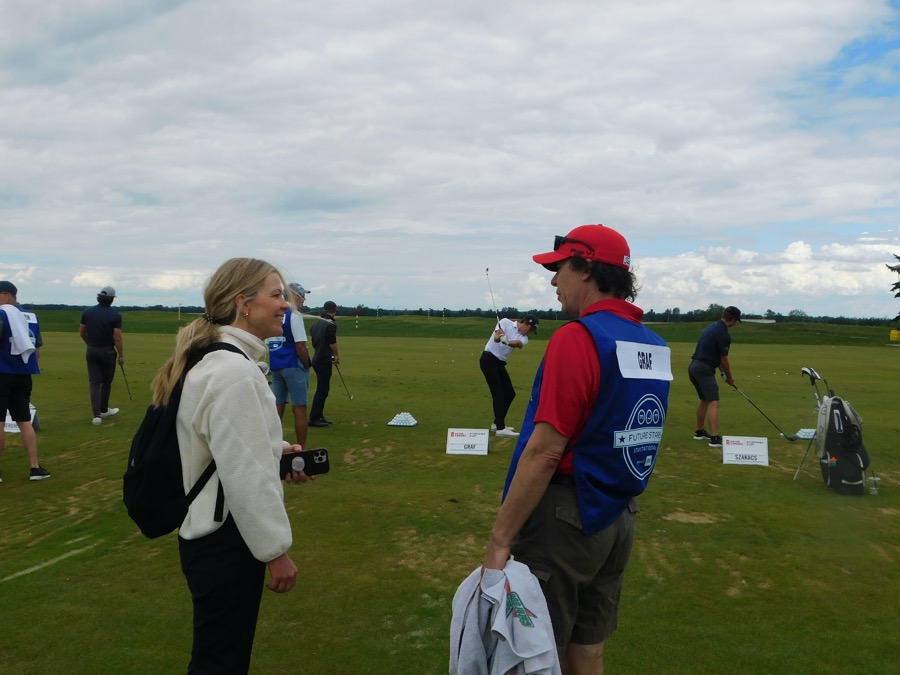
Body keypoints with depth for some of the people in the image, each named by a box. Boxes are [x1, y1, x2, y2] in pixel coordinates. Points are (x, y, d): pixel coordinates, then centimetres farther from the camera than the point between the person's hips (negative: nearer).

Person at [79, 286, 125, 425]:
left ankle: (97, 414, -7)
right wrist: (121, 355, -7)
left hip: (92, 351, 3)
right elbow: (117, 337, -15)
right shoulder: (115, 315, -12)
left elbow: (82, 333, 7)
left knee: (94, 382, 2)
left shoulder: (87, 312, 0)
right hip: (107, 351, -2)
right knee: (106, 382, 15)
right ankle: (103, 410, 27)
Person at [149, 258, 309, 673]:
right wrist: (277, 551, -16)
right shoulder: (233, 372, -24)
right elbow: (247, 476, -24)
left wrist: (275, 450, 6)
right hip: (225, 542, -10)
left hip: (210, 531, 10)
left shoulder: (216, 358, 8)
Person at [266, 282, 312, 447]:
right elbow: (300, 347, -16)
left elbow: (267, 344, 12)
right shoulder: (294, 315, -12)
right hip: (293, 367, -7)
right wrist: (307, 365, -3)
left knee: (277, 408, 11)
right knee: (299, 409, 0)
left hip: (276, 367, 7)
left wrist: (273, 364, 17)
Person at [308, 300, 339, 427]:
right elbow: (332, 343, -20)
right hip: (324, 361, -9)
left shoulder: (316, 324, 10)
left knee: (322, 389, 16)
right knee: (322, 390, -4)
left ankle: (319, 416, 20)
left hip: (317, 359, 9)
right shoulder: (330, 325, -16)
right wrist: (337, 355, -2)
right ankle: (314, 418, -3)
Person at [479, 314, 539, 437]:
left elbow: (519, 343, -18)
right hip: (489, 359, -7)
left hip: (500, 363, 7)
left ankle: (497, 423, 21)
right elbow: (496, 338, -19)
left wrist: (509, 342, -41)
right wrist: (499, 336, -43)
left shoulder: (523, 338, 6)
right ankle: (500, 428, -16)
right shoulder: (505, 322, -4)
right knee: (498, 392, -14)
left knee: (510, 393, 8)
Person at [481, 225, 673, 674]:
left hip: (564, 519, -8)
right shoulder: (654, 346, 6)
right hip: (619, 519, 8)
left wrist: (500, 539, -18)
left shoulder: (577, 337, -19)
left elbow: (544, 453, -23)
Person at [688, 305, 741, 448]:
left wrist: (722, 371, 18)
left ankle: (700, 432, 31)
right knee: (713, 402, -13)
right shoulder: (724, 334, -13)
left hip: (694, 367, 10)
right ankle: (715, 438, -21)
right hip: (704, 370, -10)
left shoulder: (712, 326, 15)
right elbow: (724, 360, -6)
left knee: (705, 400, 22)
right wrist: (729, 377, 10)